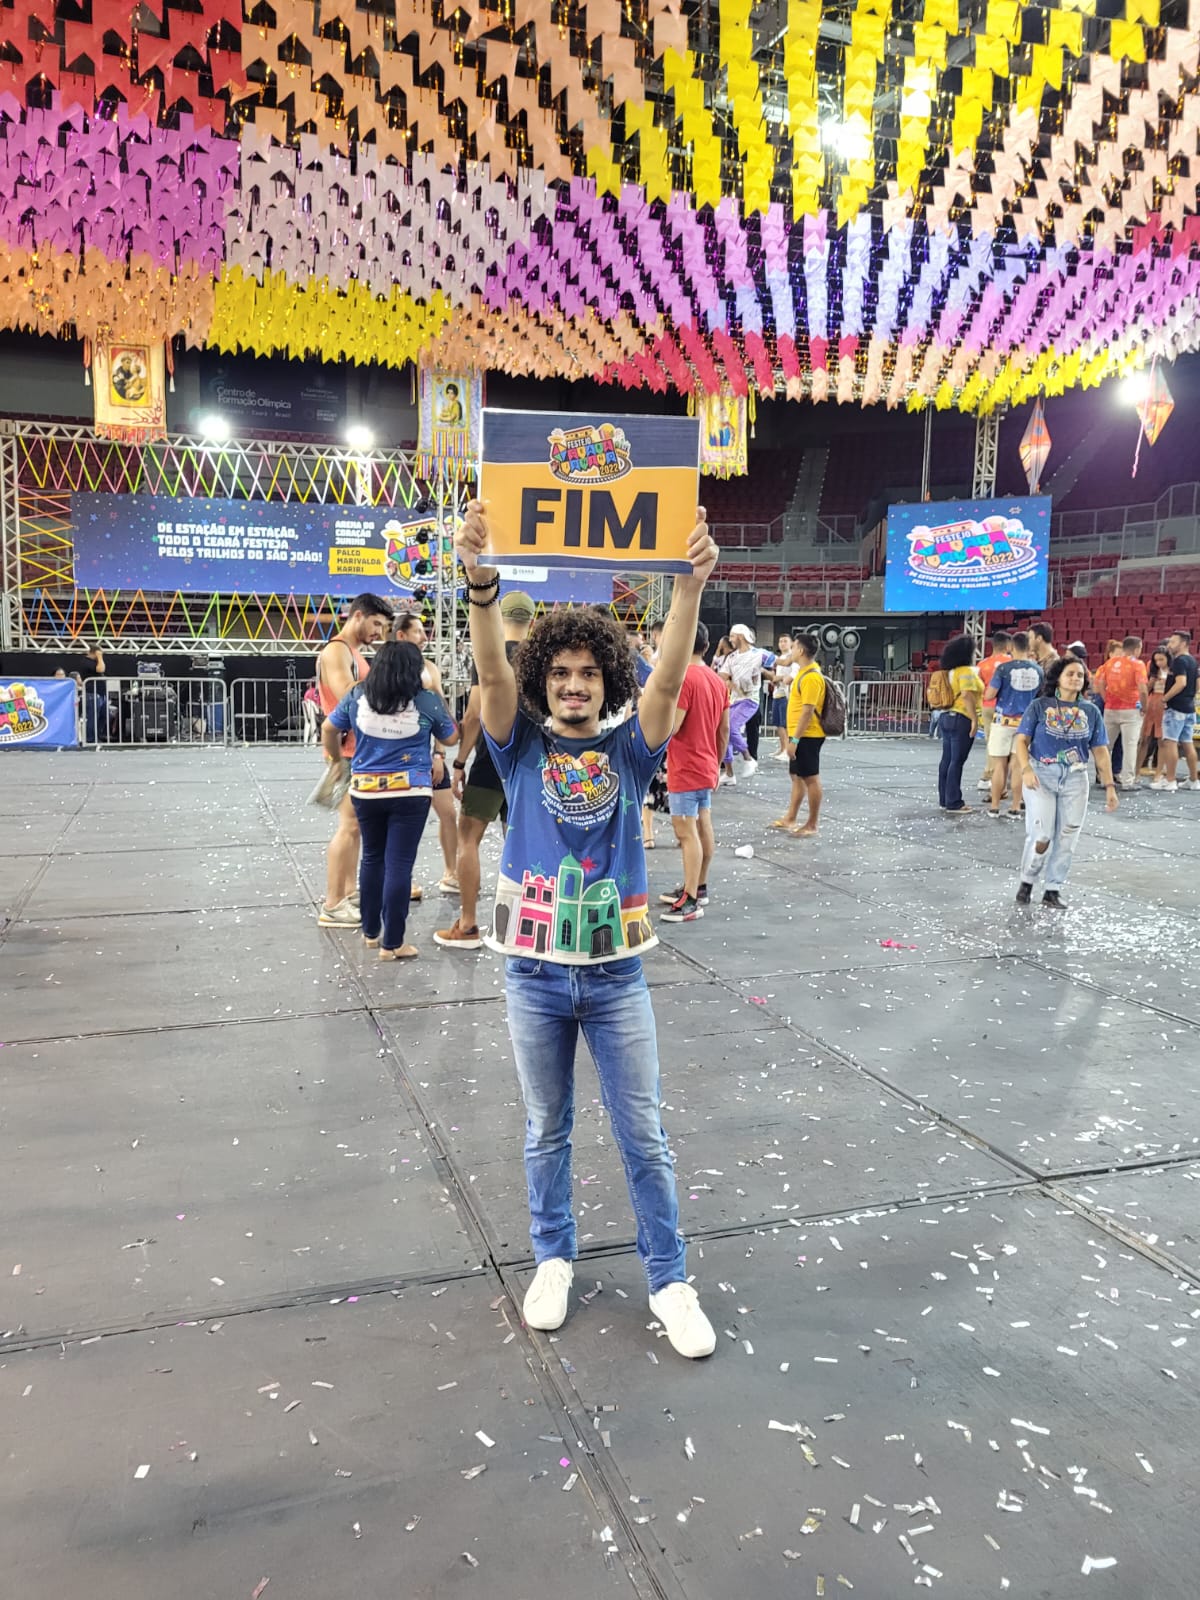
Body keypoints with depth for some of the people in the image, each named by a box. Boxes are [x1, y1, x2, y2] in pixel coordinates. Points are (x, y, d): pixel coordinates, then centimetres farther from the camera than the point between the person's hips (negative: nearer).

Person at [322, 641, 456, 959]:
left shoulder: (357, 695, 2)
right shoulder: (427, 701, -4)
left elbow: (329, 729, 14)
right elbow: (451, 738, 9)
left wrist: (336, 757, 32)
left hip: (365, 790, 3)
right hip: (410, 792, -3)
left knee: (372, 858, 19)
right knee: (399, 864, 0)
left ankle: (371, 932, 30)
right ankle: (392, 944, 3)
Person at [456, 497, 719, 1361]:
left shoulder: (629, 753, 0)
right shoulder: (523, 750, -1)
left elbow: (668, 679, -16)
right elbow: (494, 671, -18)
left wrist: (691, 584, -31)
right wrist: (481, 580, -35)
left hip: (617, 973, 0)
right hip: (535, 973, 0)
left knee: (644, 1136, 8)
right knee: (547, 1132, 16)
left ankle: (671, 1280, 24)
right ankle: (554, 1261, 36)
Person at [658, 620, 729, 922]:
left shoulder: (684, 678, -18)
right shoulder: (717, 681, 8)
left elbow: (670, 728, -21)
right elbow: (724, 731, 13)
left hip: (685, 771, -9)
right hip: (706, 769, 9)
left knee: (686, 832, -7)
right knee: (703, 828, 15)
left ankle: (691, 901, -7)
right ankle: (699, 888, 25)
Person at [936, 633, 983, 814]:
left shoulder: (950, 671, 13)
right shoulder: (966, 671, -13)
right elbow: (967, 696, -23)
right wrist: (974, 719, -21)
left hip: (946, 717, 9)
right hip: (961, 720, -9)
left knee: (947, 760, 10)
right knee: (957, 762, -6)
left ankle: (944, 800, 15)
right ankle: (954, 803, -4)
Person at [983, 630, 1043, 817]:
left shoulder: (1004, 668, -11)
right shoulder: (1038, 670, 0)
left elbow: (989, 696, -11)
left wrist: (990, 689, 9)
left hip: (1004, 720, -3)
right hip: (1026, 722, 3)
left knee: (1000, 764, 3)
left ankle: (994, 807, 7)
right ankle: (1015, 807, 9)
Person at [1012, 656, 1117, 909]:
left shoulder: (1090, 712, 7)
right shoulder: (1040, 706, -1)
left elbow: (1100, 751, 9)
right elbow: (1021, 740, -3)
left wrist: (1110, 786, 3)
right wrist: (1026, 770, -19)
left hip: (1075, 779, 3)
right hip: (1041, 775, -3)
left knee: (1067, 838, 4)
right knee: (1041, 835, -9)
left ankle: (1053, 889, 17)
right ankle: (1027, 881, 14)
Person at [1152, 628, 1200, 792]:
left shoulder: (1179, 661, -13)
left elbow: (1181, 682, -25)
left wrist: (1164, 699, -19)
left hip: (1176, 708, -9)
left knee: (1170, 742, -7)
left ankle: (1169, 781, -8)